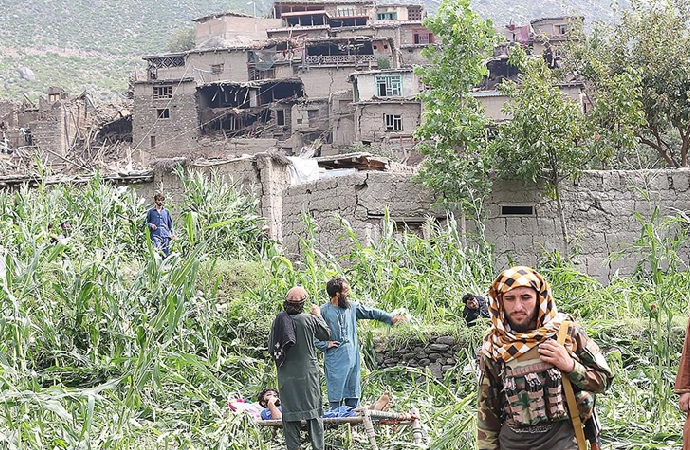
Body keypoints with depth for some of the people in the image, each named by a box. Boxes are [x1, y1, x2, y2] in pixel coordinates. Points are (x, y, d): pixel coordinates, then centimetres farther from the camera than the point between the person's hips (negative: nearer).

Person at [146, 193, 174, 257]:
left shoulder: (166, 211, 16)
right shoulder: (151, 211, 10)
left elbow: (170, 223, 19)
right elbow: (146, 222, 14)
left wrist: (172, 233, 9)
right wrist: (151, 225, -7)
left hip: (166, 235, 3)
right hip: (155, 235, -3)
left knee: (166, 254, 0)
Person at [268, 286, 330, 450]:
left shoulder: (279, 321, -5)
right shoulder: (309, 320, -11)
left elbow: (271, 347, 2)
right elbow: (326, 334, 6)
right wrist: (318, 315, 19)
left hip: (286, 375, 2)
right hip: (308, 373, -2)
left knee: (289, 412, 7)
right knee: (314, 411, 6)